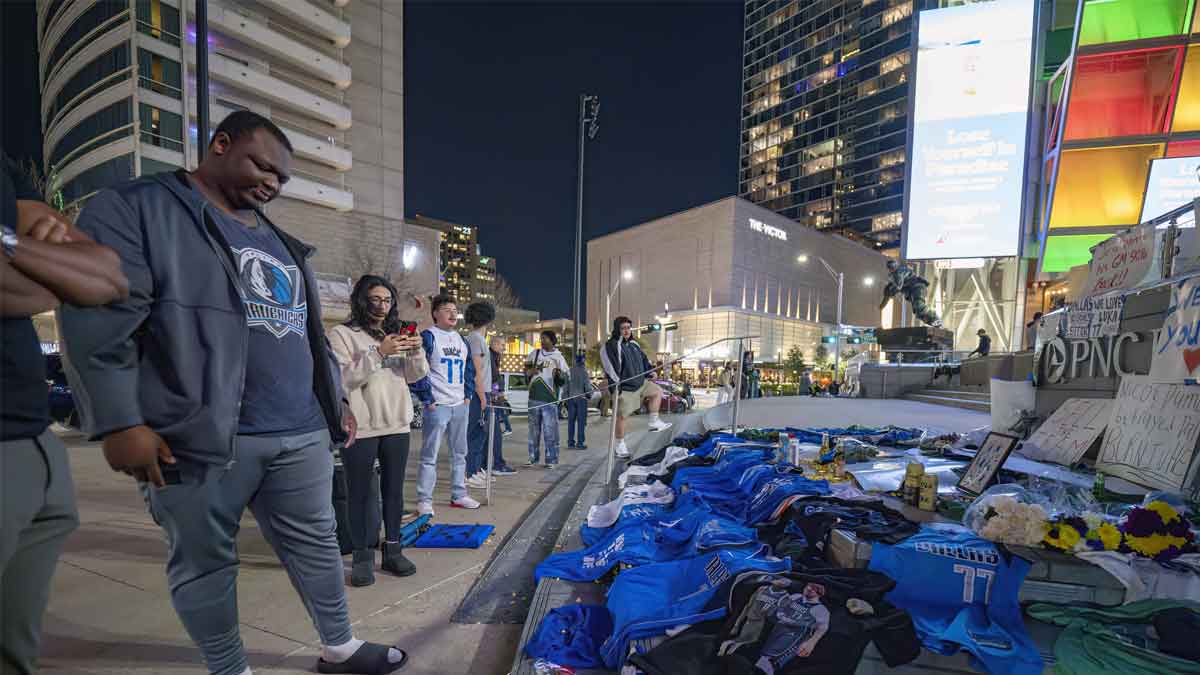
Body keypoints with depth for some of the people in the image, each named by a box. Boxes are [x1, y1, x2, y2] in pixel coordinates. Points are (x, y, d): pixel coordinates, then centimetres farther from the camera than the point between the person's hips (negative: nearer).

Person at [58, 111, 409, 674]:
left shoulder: (279, 241, 20)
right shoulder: (134, 208, -1)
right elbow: (99, 320, -10)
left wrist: (336, 398, 20)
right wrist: (120, 422, -15)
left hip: (301, 433, 6)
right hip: (199, 437, -6)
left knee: (315, 543, 15)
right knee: (204, 564, 10)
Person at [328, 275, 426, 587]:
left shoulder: (396, 333, 13)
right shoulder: (342, 334, -3)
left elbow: (414, 376, 9)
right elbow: (342, 378, -13)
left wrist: (416, 353, -11)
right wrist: (379, 353, -22)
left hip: (397, 424, 5)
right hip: (360, 427, -5)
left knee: (394, 490, 11)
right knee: (359, 493, 5)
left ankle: (393, 551, 24)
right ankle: (362, 555, 19)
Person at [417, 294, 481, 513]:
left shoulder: (461, 339, 15)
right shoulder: (428, 336, -6)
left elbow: (469, 369, 20)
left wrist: (468, 395, 9)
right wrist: (428, 400, -14)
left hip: (461, 405, 7)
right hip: (437, 405, -7)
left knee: (459, 452, 13)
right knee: (430, 455, -2)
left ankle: (459, 495, 24)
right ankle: (424, 500, 8)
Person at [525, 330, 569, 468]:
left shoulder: (558, 357, 1)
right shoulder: (535, 353, 10)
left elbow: (564, 378, 0)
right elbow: (526, 370, 15)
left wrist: (559, 374, -22)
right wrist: (532, 370, -6)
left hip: (549, 399, -4)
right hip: (534, 397, 4)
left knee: (550, 430, -4)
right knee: (533, 429, 11)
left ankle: (551, 460, 3)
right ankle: (533, 458, 20)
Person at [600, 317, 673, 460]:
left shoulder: (633, 344, 11)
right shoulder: (612, 346, -16)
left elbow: (644, 360, 23)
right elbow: (610, 368, -22)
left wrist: (648, 375, 16)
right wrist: (615, 386, -25)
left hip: (641, 383, 8)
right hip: (624, 387, -8)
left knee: (658, 391, 16)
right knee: (621, 416, -2)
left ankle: (654, 422, 22)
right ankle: (620, 446, 13)